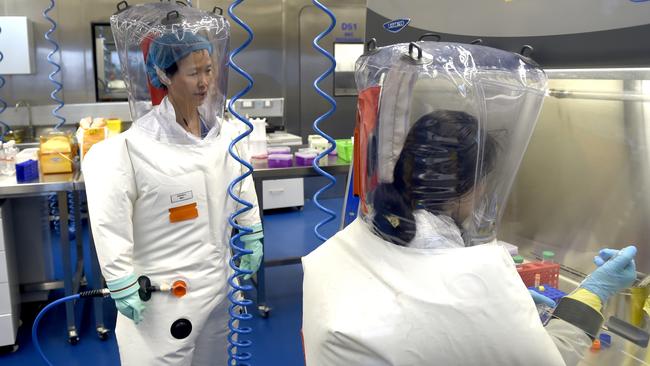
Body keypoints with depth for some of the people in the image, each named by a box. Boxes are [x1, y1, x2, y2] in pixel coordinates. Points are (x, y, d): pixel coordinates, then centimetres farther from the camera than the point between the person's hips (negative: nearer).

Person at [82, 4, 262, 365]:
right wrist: (122, 285, -14)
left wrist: (253, 240, 13)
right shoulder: (136, 144, -17)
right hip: (163, 287, -5)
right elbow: (111, 222, -15)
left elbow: (244, 192, 11)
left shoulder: (227, 134, 0)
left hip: (217, 277, 5)